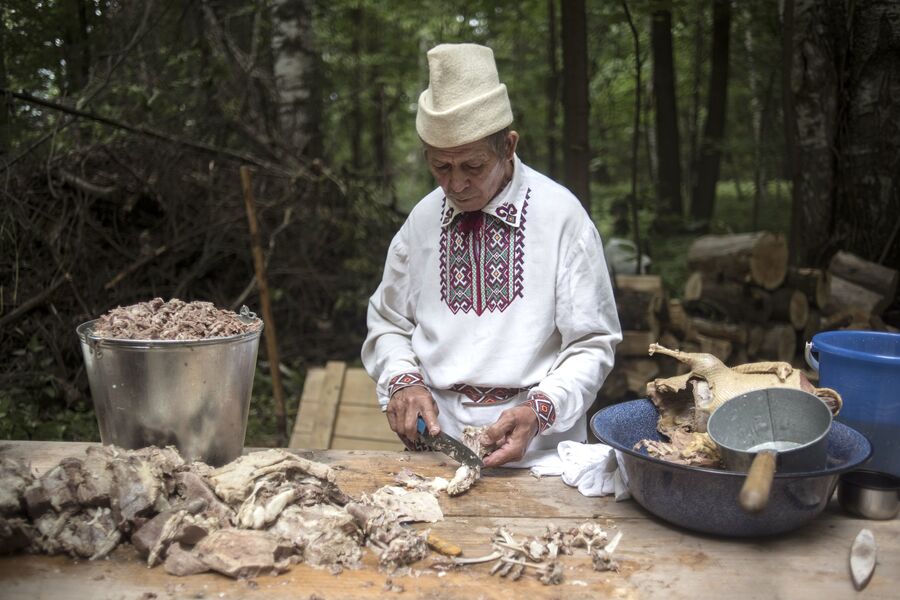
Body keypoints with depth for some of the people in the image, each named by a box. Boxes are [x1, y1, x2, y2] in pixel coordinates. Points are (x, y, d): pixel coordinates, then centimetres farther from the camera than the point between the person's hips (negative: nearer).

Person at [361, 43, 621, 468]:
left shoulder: (560, 214, -3)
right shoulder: (423, 219, 8)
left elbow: (592, 346, -2)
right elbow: (388, 324, 18)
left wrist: (539, 410, -17)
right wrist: (403, 381, -1)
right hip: (438, 432, 3)